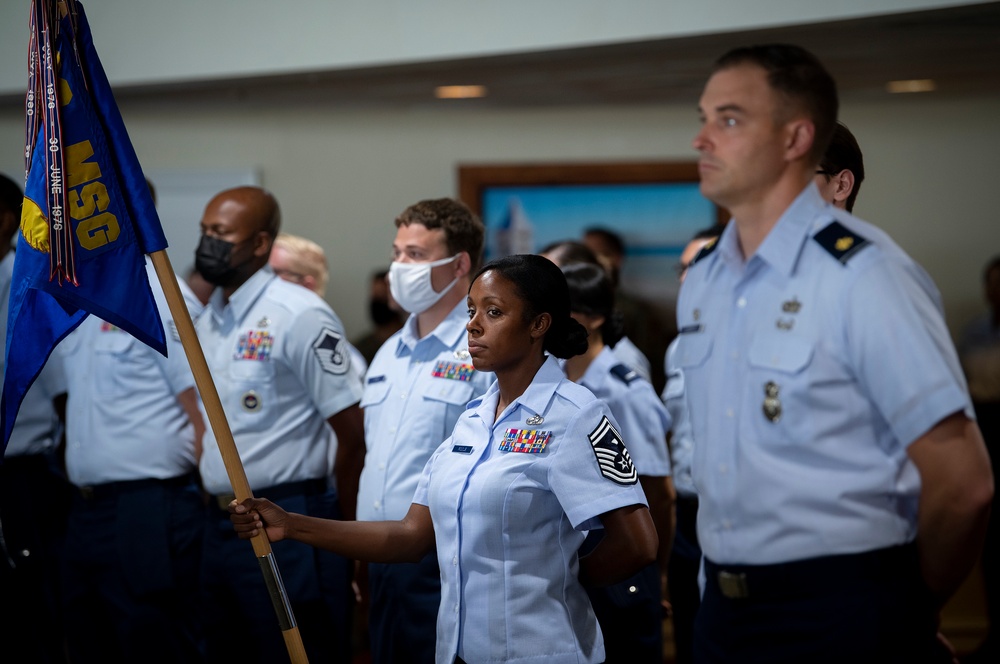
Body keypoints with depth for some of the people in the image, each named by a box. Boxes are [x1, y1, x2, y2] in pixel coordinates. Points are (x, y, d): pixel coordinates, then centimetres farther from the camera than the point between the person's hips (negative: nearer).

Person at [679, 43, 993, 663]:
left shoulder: (865, 274, -14)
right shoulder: (700, 281, 8)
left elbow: (962, 482, -15)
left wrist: (910, 612, -2)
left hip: (841, 613, -6)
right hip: (724, 611, 6)